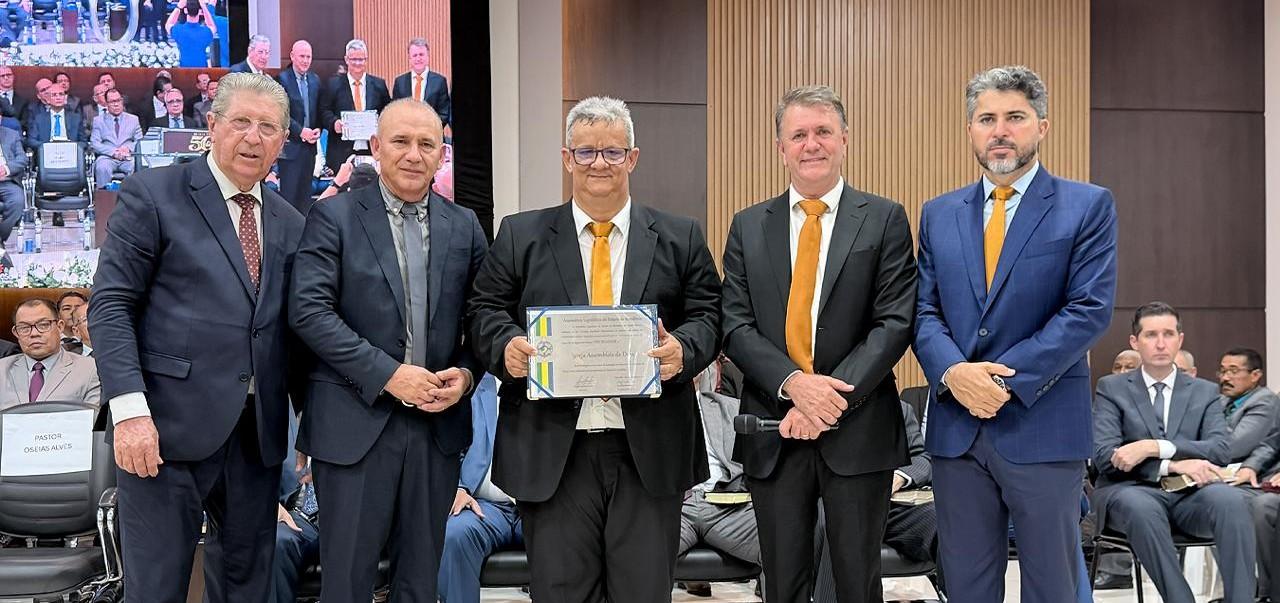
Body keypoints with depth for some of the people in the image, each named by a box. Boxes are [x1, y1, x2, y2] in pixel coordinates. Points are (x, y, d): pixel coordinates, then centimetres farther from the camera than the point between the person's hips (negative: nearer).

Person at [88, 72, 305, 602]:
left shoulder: (289, 222, 14)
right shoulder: (152, 195, -2)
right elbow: (110, 305, -7)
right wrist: (129, 409, -17)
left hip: (259, 433, 5)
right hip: (169, 424, -5)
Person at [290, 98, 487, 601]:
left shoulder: (465, 228, 10)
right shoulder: (333, 217, -2)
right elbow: (309, 310, -11)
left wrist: (466, 374, -8)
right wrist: (389, 374, -17)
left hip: (439, 424, 4)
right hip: (356, 422, -3)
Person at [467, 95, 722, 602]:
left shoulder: (680, 238, 10)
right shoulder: (521, 235, 9)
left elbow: (707, 315, 6)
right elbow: (485, 310, 8)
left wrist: (684, 349, -15)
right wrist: (506, 347, -14)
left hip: (649, 449, 1)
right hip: (552, 451, 0)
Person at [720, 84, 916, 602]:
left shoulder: (884, 220, 2)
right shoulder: (748, 227, 9)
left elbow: (895, 322, -6)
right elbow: (736, 325, 1)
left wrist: (834, 396, -16)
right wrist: (792, 384, -15)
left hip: (858, 431, -2)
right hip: (772, 436, 2)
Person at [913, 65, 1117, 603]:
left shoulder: (1087, 207, 0)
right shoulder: (938, 214, 11)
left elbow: (1090, 310, -9)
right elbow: (923, 310, 7)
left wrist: (1007, 378, -15)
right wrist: (953, 372, -13)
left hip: (1043, 426, -3)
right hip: (956, 428, 3)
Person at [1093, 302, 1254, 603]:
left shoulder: (1205, 392, 16)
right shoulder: (1111, 388, 10)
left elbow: (1221, 449, -2)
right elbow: (1103, 456, -4)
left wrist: (1154, 447, -17)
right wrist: (1173, 465, -16)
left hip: (1188, 493, 2)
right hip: (1132, 490, -2)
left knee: (1231, 499, -31)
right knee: (1141, 507, -38)